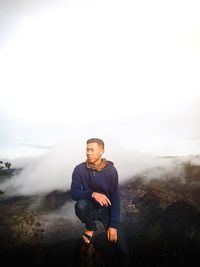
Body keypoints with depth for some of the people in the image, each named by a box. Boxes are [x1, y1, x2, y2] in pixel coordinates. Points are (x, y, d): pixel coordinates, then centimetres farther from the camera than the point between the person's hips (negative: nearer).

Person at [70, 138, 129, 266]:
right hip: (90, 208, 1)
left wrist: (113, 225, -18)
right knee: (80, 204, -34)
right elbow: (74, 193, -19)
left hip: (106, 209, -1)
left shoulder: (111, 170, -17)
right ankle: (90, 228, -4)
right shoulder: (79, 169, -15)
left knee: (124, 249, -13)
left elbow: (115, 198, -14)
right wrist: (93, 194, -37)